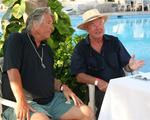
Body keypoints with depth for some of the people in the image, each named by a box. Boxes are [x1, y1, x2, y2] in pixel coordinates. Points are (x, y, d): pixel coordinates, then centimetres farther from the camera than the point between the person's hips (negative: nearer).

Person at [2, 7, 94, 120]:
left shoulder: (47, 49, 20)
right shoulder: (16, 40, -2)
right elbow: (12, 71, -15)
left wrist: (63, 87, 1)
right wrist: (21, 101, -27)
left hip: (51, 99, 7)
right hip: (27, 101, -7)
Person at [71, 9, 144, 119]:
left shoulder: (114, 41, 10)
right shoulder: (80, 48, 5)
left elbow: (125, 65, 7)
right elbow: (79, 76, -1)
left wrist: (130, 67, -17)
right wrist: (97, 81, -18)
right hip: (100, 89, -2)